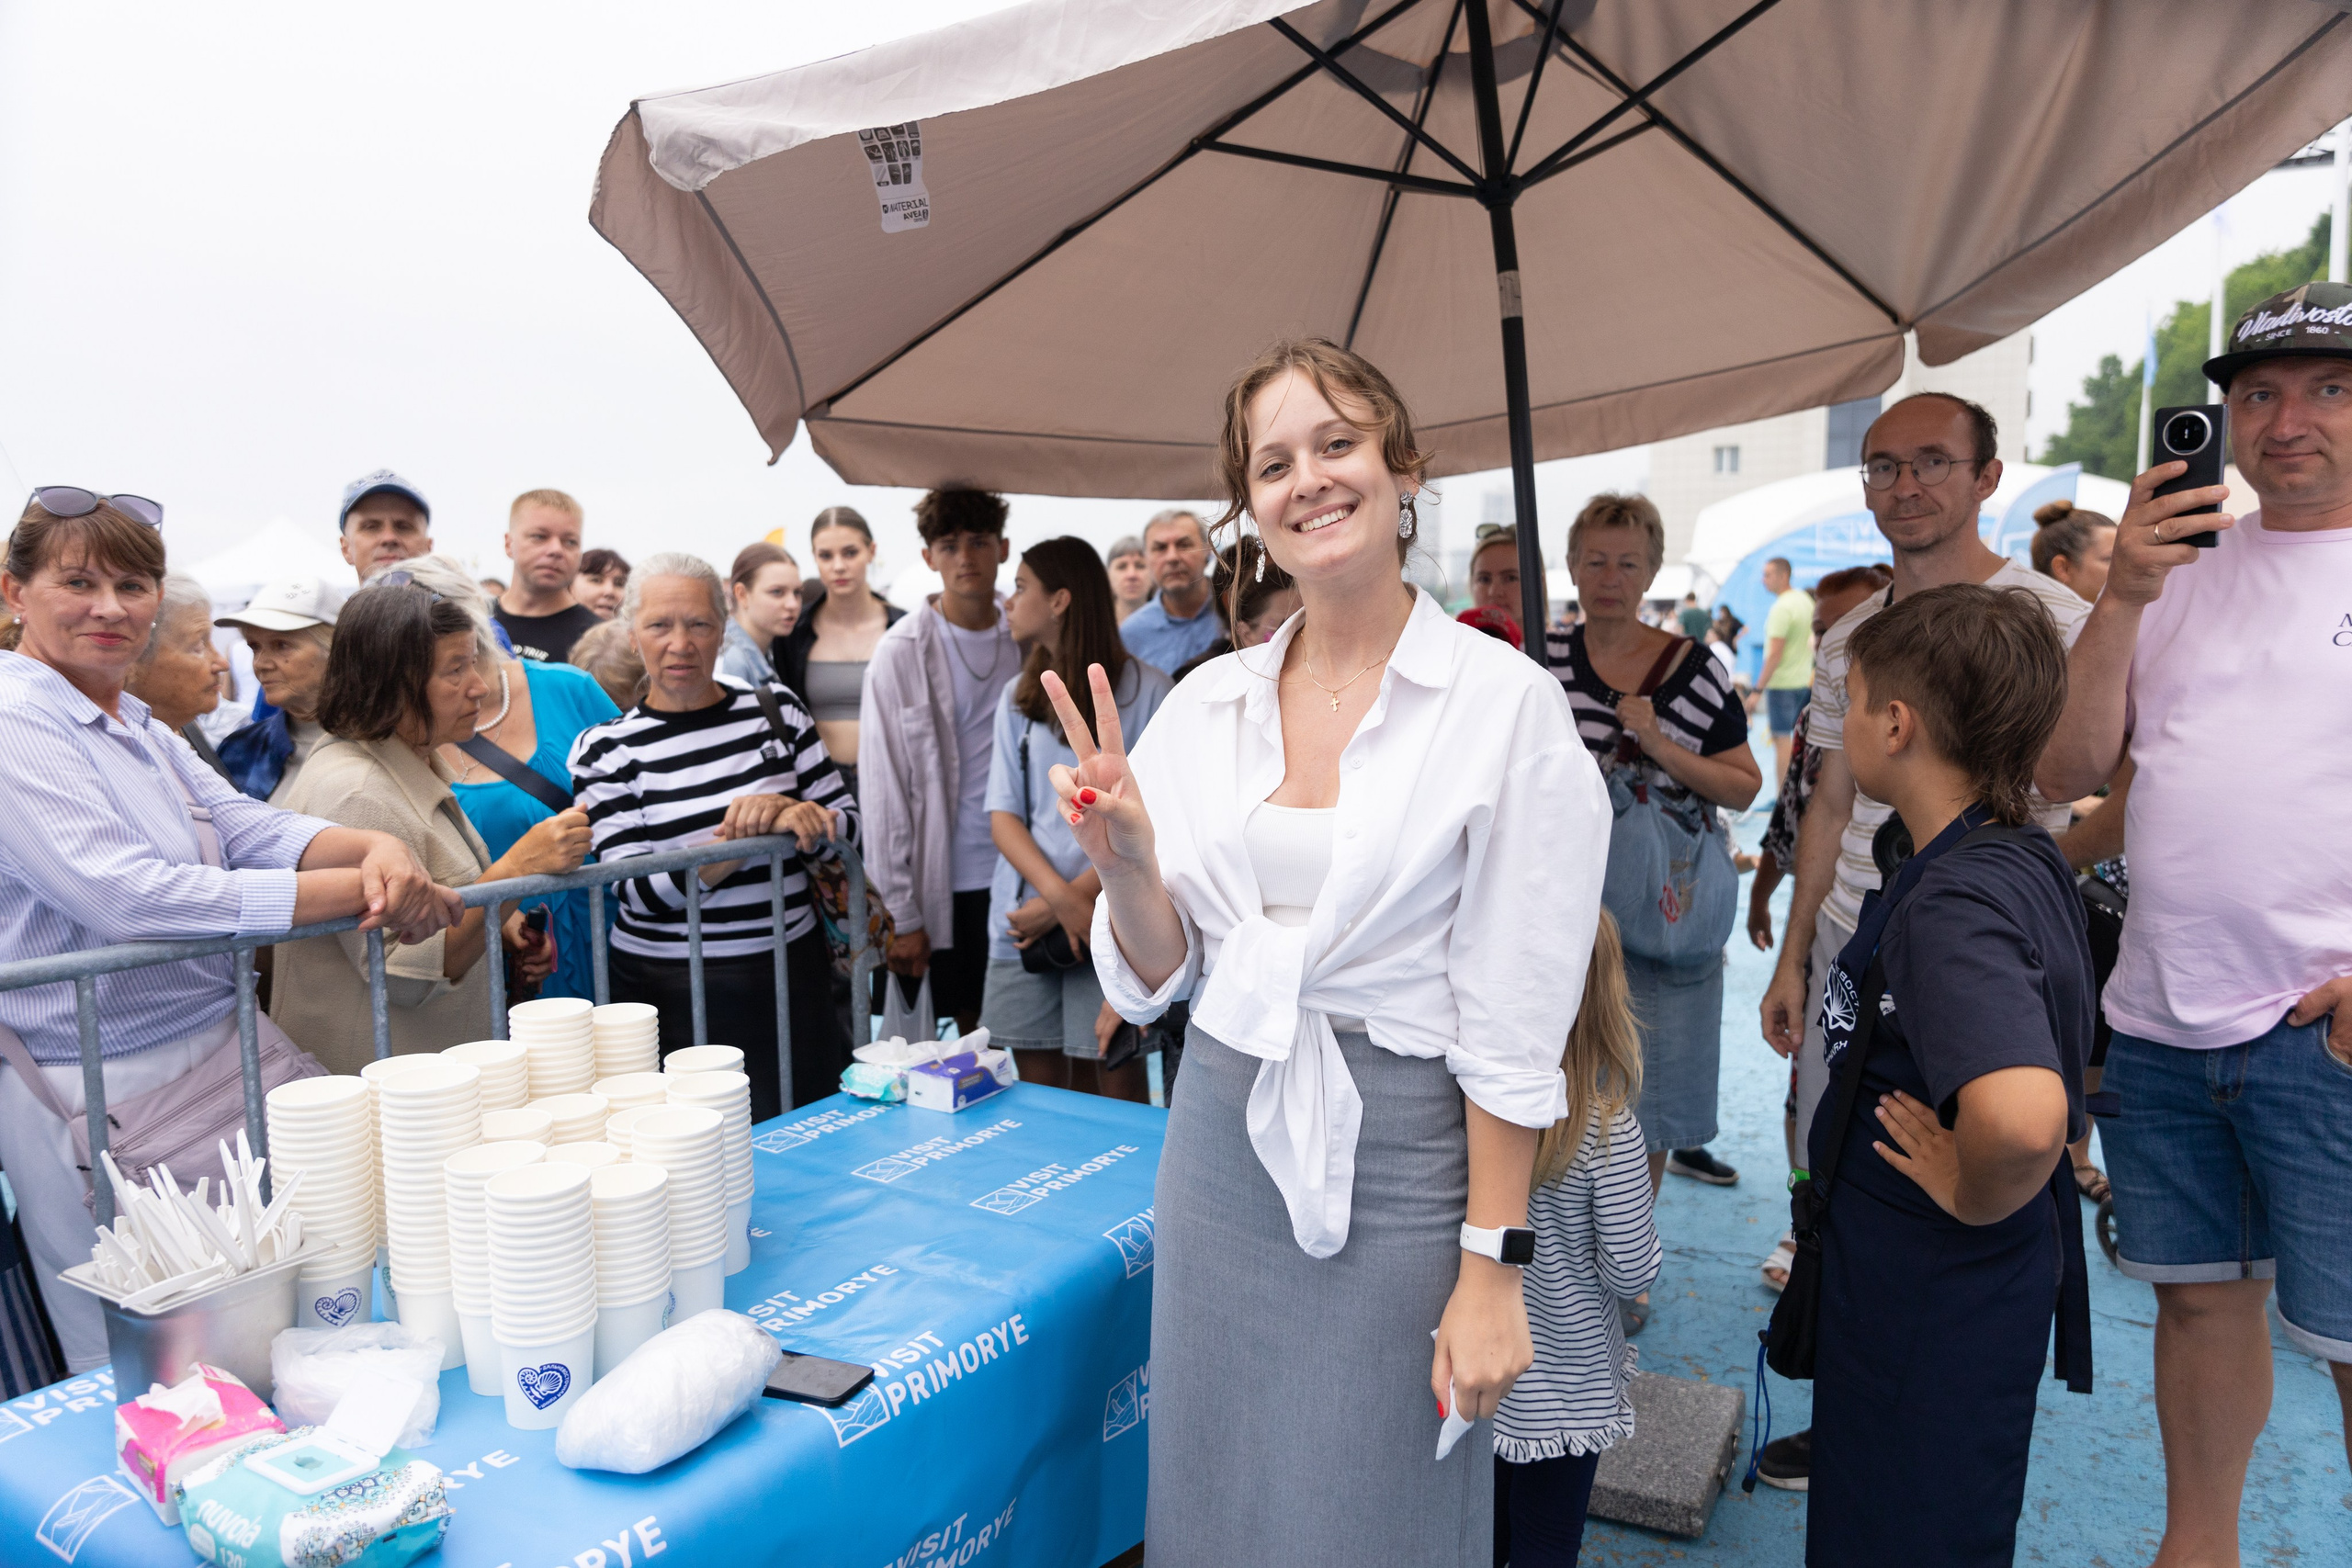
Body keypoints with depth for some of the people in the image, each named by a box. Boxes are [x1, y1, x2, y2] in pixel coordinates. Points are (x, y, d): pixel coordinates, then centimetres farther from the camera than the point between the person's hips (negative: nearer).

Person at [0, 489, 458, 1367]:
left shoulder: (135, 725, 13)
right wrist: (357, 891, -27)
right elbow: (127, 898, -27)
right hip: (114, 1089, -8)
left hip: (224, 1048, 9)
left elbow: (242, 825, 3)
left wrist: (376, 849, -19)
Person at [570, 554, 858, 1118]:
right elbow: (639, 891, -10)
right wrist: (743, 841, -22)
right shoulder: (606, 749, -3)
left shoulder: (776, 708, 3)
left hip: (793, 972, 3)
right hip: (674, 993, -2)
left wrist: (789, 811, -16)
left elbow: (847, 823, 4)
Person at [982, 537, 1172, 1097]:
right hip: (1024, 925, 4)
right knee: (1038, 1086, 9)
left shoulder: (1147, 693, -3)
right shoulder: (1019, 698, 13)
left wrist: (1075, 897, -14)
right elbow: (1004, 816, 6)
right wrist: (1060, 896, -11)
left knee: (1117, 1087, 0)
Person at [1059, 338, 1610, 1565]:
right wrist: (1123, 861, -14)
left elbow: (1512, 1024, -11)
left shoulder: (1503, 703, -11)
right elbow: (1159, 978, 5)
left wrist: (1492, 1267, -11)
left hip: (1400, 1162, -4)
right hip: (1223, 1142, 4)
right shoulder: (1203, 704, 2)